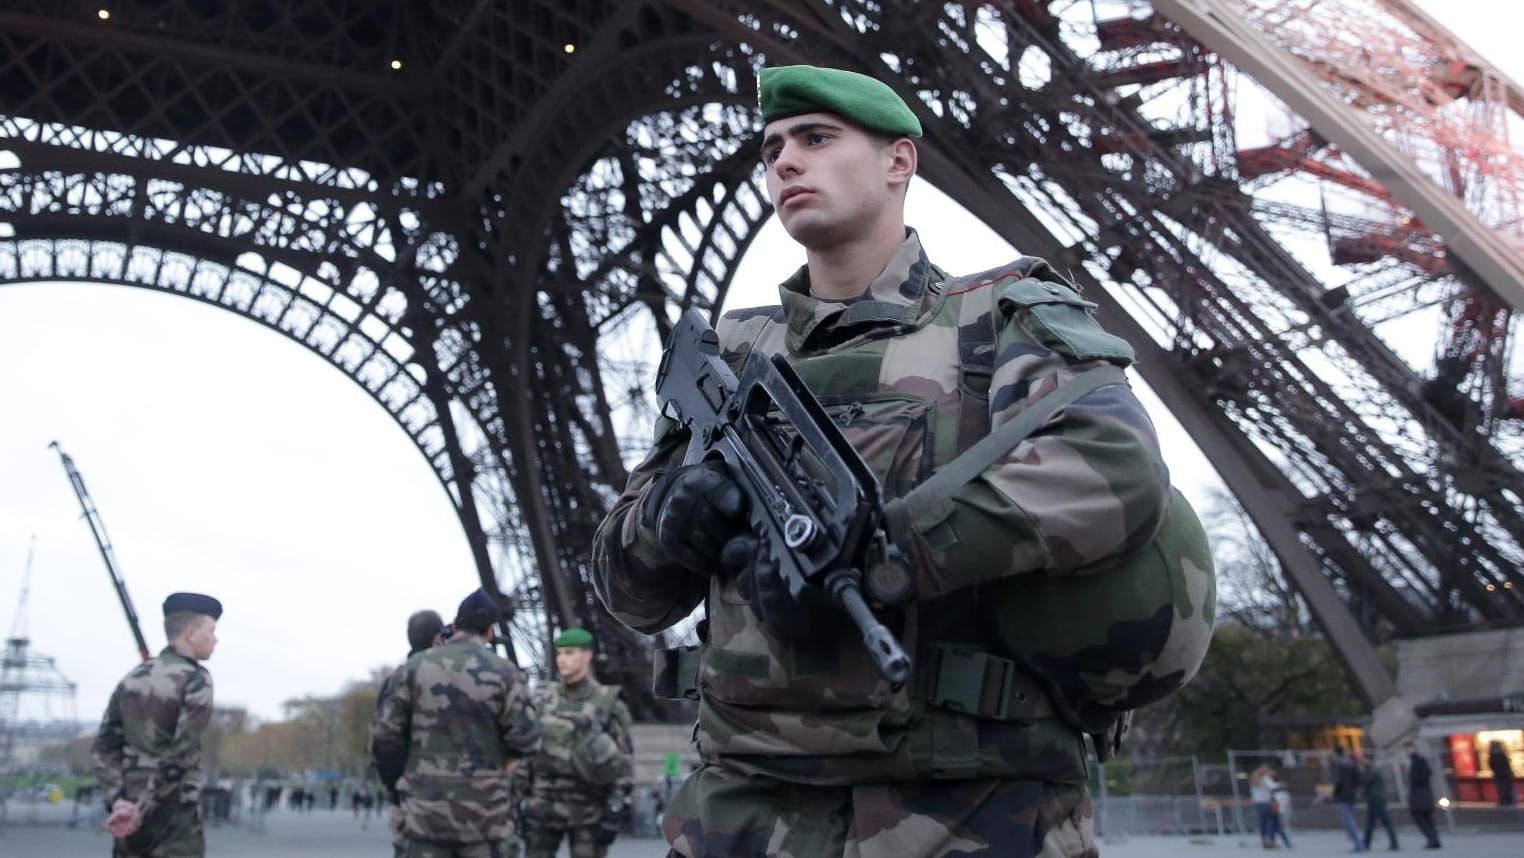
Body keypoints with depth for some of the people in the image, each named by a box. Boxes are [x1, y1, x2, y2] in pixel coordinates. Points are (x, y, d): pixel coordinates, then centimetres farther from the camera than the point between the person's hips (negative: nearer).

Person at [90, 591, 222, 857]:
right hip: (175, 812, -7)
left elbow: (104, 747, 3)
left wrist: (117, 801, -7)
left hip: (128, 816, 7)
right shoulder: (195, 679, -12)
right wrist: (142, 810, -16)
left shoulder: (132, 678, 9)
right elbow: (182, 753, -20)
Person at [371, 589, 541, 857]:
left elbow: (384, 733, 2)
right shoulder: (503, 672, -6)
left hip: (424, 805, 2)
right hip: (483, 806, -2)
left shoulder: (416, 666, 2)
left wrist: (399, 784, 15)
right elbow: (526, 736, -10)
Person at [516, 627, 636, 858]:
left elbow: (623, 761, -6)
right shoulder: (542, 699, 5)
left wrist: (616, 813, -13)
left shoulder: (609, 704, -5)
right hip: (544, 806, 3)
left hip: (589, 810, -3)